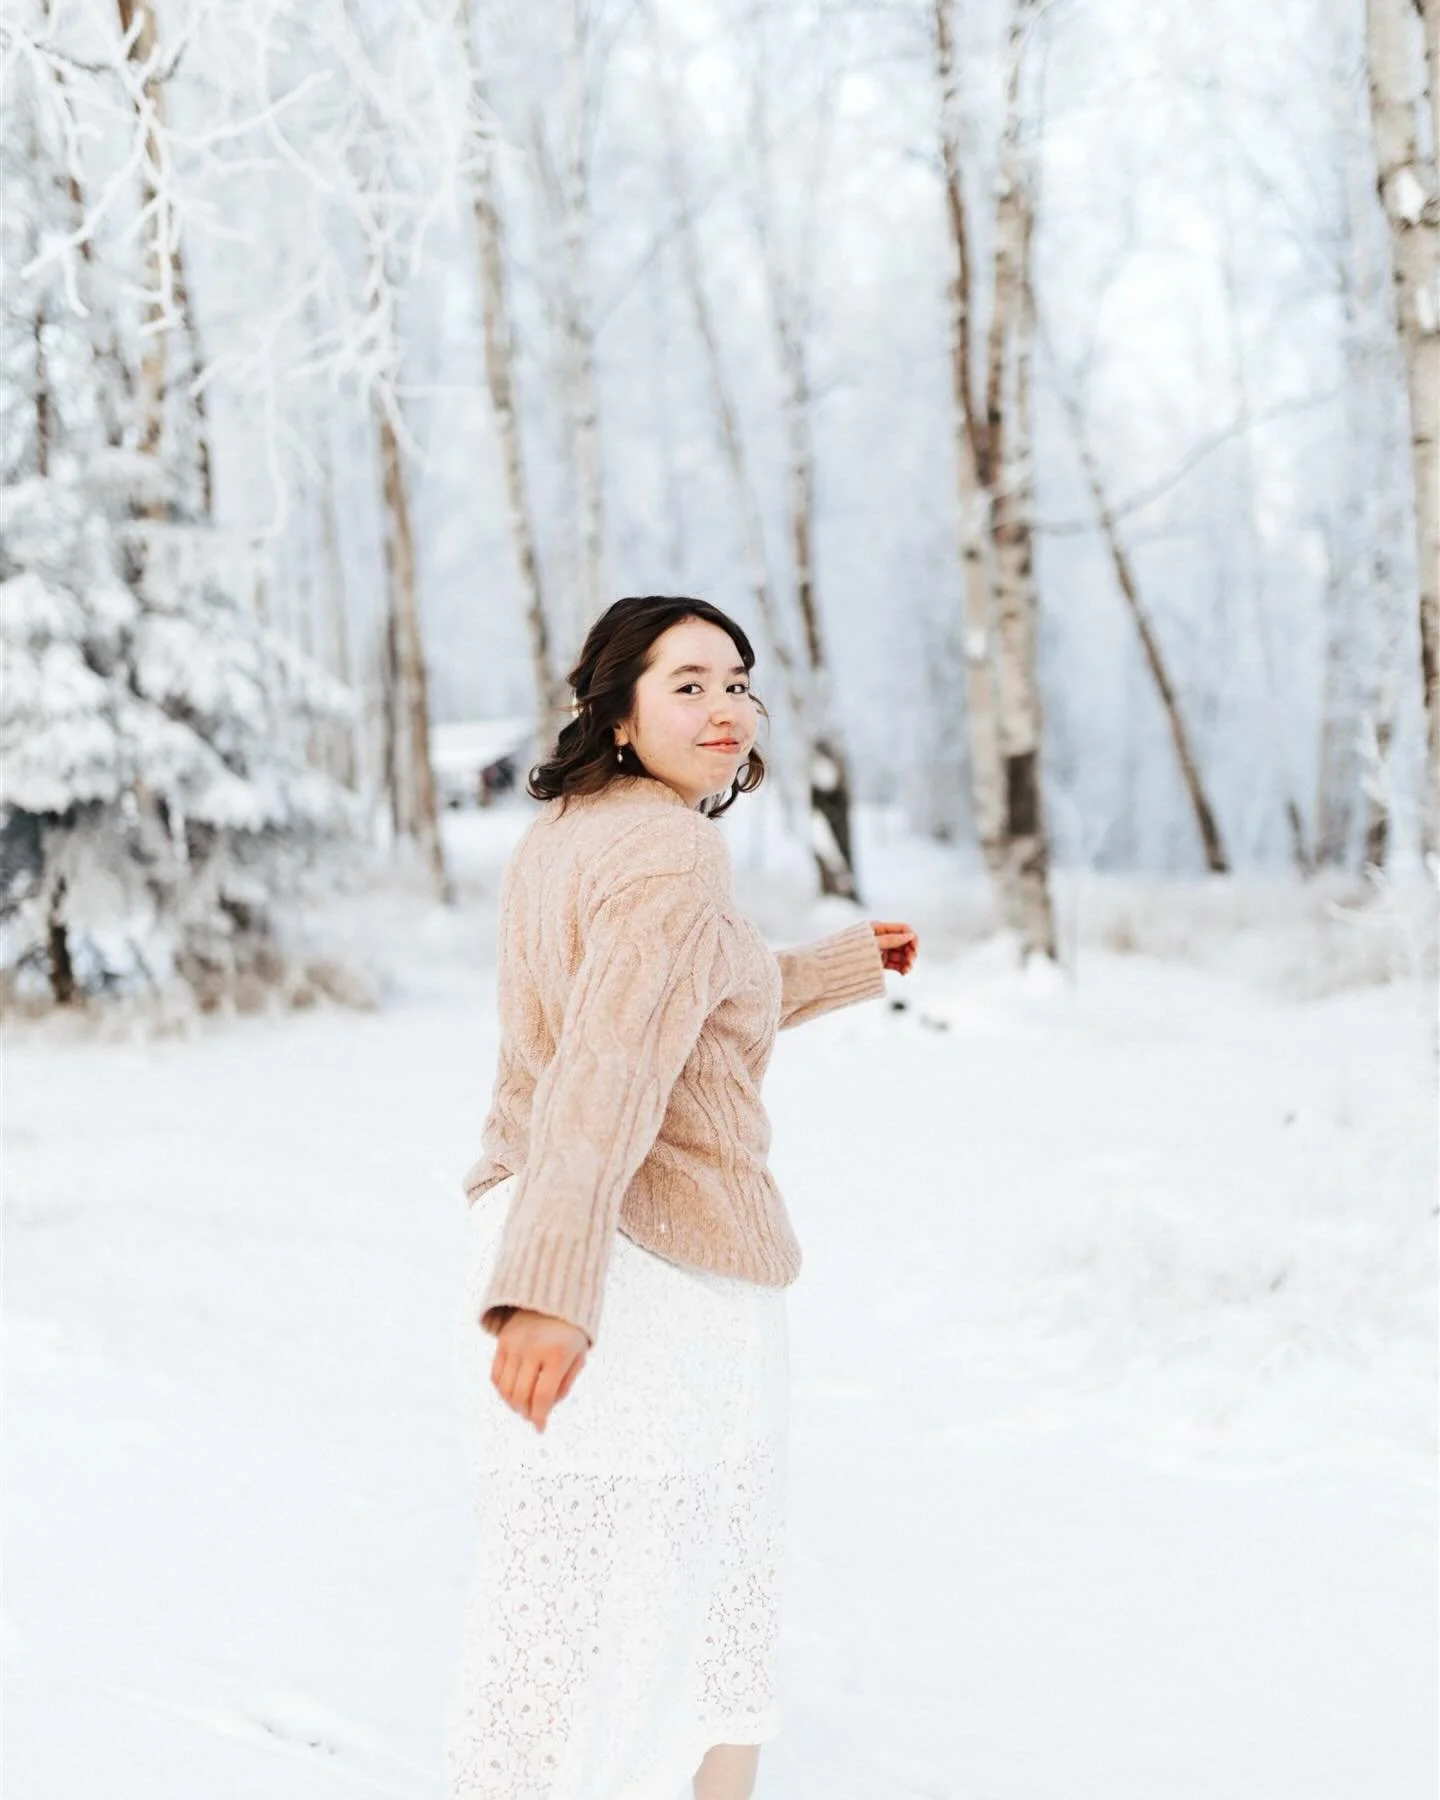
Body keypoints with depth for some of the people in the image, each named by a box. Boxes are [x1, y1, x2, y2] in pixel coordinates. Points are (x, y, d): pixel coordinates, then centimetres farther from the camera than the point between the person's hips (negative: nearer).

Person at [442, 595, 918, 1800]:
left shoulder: (559, 837, 13)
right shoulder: (674, 852, -16)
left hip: (533, 1232, 9)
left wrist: (845, 966, 36)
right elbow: (610, 1074, -27)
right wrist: (553, 1292, -34)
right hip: (658, 1258, -9)